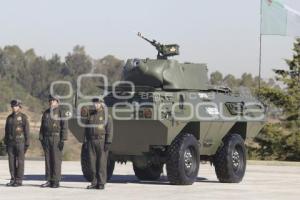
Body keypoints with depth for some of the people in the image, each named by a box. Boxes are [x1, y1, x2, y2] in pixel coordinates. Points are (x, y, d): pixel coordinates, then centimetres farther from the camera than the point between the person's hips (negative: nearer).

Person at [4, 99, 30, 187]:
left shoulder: (23, 117, -5)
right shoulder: (9, 117, 10)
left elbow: (26, 131, -6)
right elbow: (7, 131, 13)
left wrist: (27, 144, -11)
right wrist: (6, 143, 9)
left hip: (20, 142, -5)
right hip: (11, 142, 5)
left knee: (20, 161, -3)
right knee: (11, 161, 3)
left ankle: (19, 180, 0)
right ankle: (13, 180, 9)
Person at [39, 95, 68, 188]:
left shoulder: (60, 113, -5)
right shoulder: (46, 113, 12)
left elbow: (64, 127, -10)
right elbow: (42, 127, 15)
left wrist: (62, 140, -16)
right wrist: (41, 139, 7)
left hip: (57, 139, -5)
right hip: (47, 139, 6)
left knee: (56, 160, -5)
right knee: (48, 160, 5)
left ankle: (56, 181, -2)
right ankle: (49, 181, 8)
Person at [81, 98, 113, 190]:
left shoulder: (105, 115, -2)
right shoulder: (89, 115, 11)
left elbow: (109, 130, -7)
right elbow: (86, 129, 14)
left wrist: (108, 142, -15)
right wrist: (86, 142, 8)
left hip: (102, 141, -4)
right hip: (91, 141, 4)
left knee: (102, 162, -4)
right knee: (92, 162, 3)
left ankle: (101, 183, -1)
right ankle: (94, 183, 9)